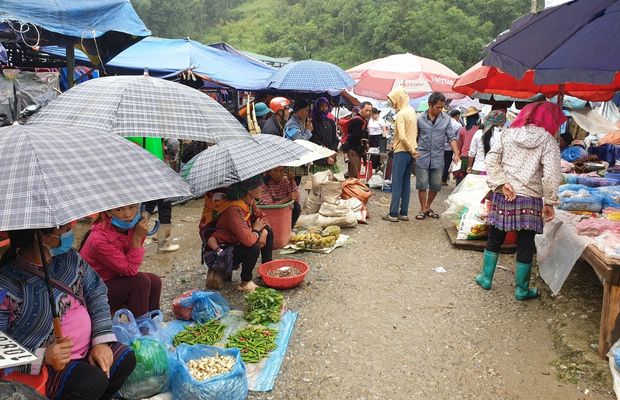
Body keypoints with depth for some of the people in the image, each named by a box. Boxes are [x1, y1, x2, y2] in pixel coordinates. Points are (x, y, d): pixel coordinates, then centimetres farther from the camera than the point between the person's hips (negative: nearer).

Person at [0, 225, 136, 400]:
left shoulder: (69, 257, -3)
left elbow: (97, 293, 4)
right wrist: (42, 357, -29)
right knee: (93, 380, -26)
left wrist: (102, 340, -5)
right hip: (42, 365, -7)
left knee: (126, 358, 0)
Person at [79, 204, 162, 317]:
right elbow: (130, 269, -28)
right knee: (141, 281, -24)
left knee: (154, 282, -8)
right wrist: (137, 238, -33)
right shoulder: (99, 239, -31)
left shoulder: (128, 225, -11)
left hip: (113, 278, 7)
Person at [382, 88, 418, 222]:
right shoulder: (411, 110, 11)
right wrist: (413, 149, 12)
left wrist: (411, 150, -11)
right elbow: (415, 132, 14)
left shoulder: (400, 114, -15)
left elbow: (402, 137, -22)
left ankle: (393, 214, 1)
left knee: (397, 184, -3)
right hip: (411, 152, 8)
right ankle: (404, 213, 15)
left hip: (402, 152, -8)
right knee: (406, 183, 11)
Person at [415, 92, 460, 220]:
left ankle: (428, 207, 28)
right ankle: (423, 209, 15)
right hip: (422, 157, -2)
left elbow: (451, 137, 0)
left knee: (435, 186, 9)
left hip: (438, 158, 2)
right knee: (422, 185, 1)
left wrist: (456, 154, -11)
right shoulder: (420, 118, -3)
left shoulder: (446, 119, 0)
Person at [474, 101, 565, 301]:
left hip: (502, 196, 3)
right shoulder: (548, 141, -5)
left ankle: (486, 277, 26)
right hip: (529, 200, -3)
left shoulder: (508, 134, 5)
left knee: (494, 239, 17)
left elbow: (491, 159, -3)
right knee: (525, 245, 8)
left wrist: (502, 183, -5)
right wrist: (550, 202, -6)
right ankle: (521, 289, 19)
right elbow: (551, 174, -12)